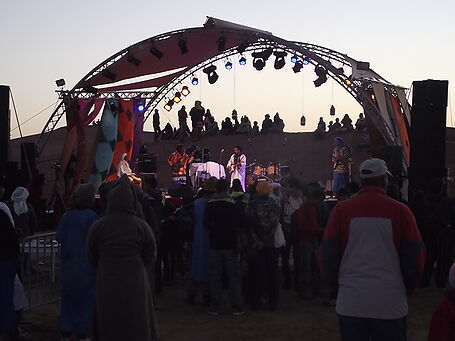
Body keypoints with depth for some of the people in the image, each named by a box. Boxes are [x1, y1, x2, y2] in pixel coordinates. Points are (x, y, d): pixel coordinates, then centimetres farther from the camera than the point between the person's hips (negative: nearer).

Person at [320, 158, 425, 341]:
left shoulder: (341, 209, -2)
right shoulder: (400, 211, -4)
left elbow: (328, 253, 1)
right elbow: (415, 255, 0)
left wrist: (334, 282, 17)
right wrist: (408, 286, 16)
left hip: (350, 303, 1)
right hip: (391, 303, -1)